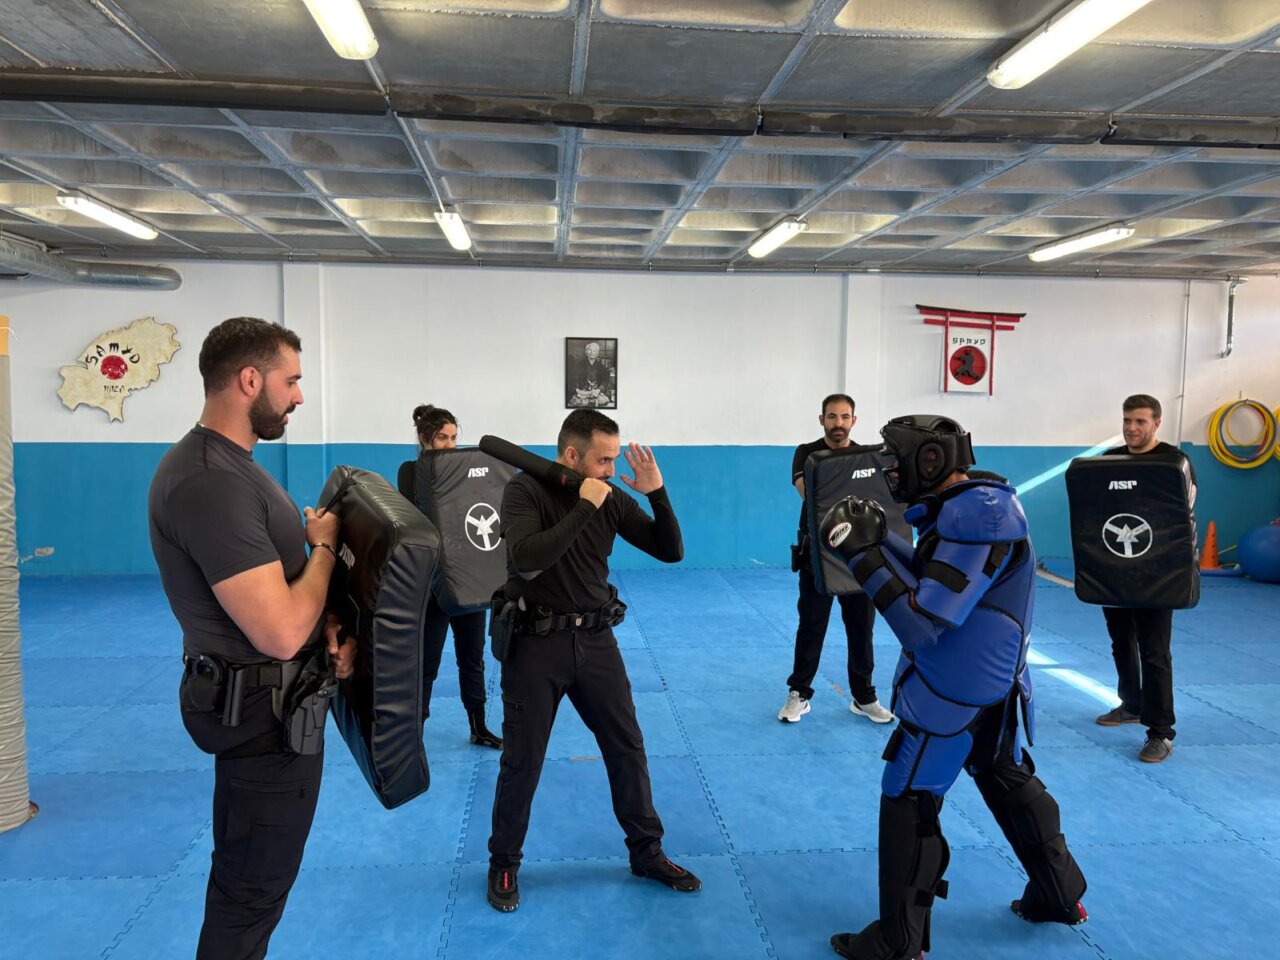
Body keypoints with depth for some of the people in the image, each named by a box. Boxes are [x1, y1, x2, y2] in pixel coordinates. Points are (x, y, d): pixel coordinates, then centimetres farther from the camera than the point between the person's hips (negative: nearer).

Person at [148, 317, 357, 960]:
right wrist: (325, 546, -14)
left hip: (274, 702, 10)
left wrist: (329, 626, -3)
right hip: (265, 712, -10)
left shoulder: (230, 463, 7)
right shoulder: (209, 481, -27)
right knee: (254, 887, 9)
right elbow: (280, 633, -30)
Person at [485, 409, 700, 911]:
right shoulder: (525, 490, -12)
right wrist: (583, 507, -28)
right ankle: (503, 864, 30)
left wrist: (657, 493, -14)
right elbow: (526, 559, -29)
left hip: (595, 640, 4)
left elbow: (671, 551, -1)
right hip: (535, 643, -4)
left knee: (628, 749, 11)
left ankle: (647, 852, 30)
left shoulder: (612, 499, -1)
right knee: (522, 762, 8)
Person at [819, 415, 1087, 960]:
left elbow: (922, 625, -27)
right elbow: (934, 580, 9)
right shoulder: (974, 504, 4)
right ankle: (1062, 895, 44)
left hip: (953, 690, -10)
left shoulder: (974, 520, -25)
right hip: (989, 682, 10)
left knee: (907, 806, 2)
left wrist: (863, 557, -24)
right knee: (1009, 782, 25)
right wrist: (878, 539, -3)